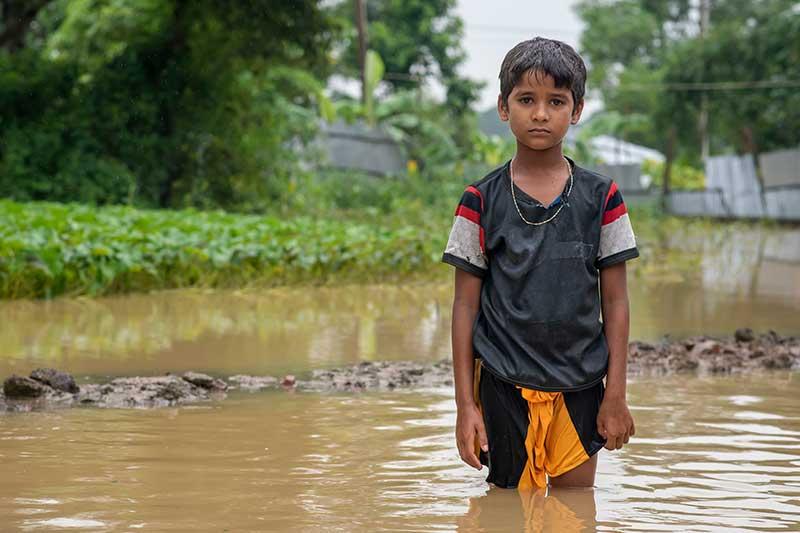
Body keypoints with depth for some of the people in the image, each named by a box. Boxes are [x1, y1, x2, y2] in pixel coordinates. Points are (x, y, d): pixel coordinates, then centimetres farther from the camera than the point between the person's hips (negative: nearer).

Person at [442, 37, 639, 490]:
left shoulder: (602, 198, 1)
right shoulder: (481, 202, -1)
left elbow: (615, 302, 4)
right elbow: (466, 304, 1)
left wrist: (616, 395, 0)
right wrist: (465, 403, -3)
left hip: (580, 389, 1)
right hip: (505, 387, -1)